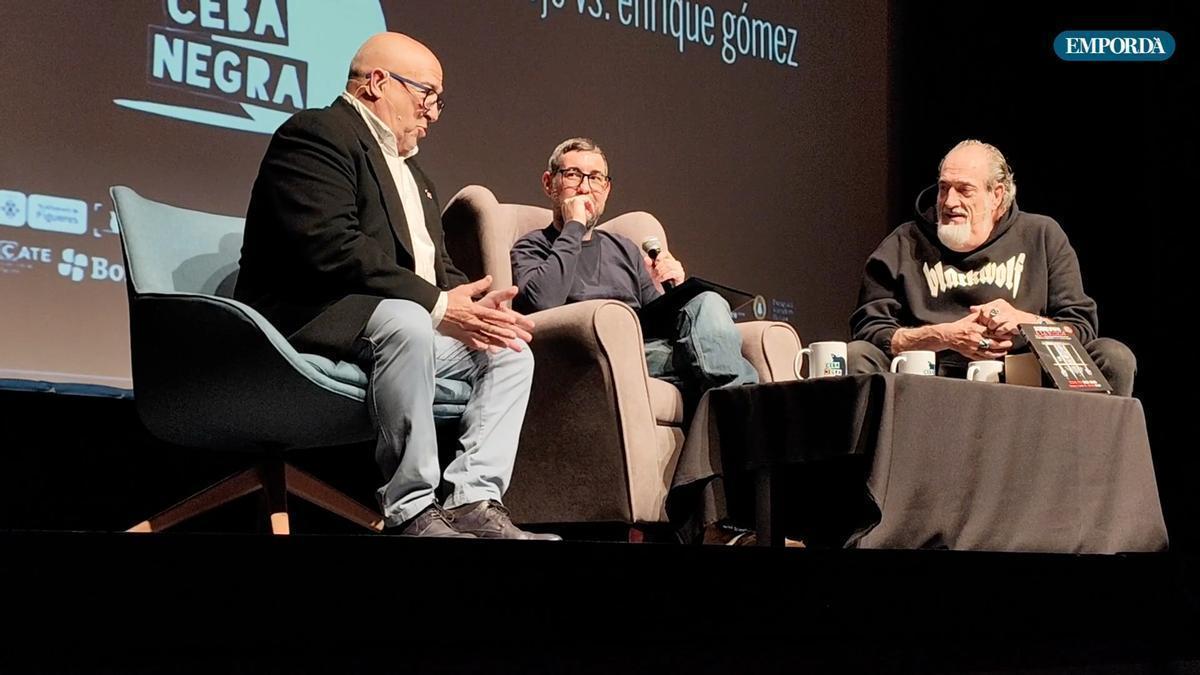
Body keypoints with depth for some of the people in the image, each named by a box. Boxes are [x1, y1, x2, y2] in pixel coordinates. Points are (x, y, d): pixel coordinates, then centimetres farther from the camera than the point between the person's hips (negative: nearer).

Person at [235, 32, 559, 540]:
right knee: (406, 321, -36)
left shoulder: (406, 166, 25)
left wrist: (475, 307, -5)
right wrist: (438, 305, -23)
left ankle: (472, 500, -17)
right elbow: (329, 248, -22)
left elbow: (437, 266, 19)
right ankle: (411, 511, -32)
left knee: (511, 350, -1)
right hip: (312, 318, -10)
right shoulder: (315, 134, -8)